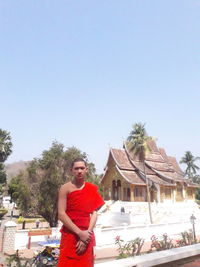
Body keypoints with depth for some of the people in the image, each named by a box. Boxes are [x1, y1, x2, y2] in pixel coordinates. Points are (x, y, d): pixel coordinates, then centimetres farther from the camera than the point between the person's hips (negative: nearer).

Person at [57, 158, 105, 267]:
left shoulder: (92, 189, 4)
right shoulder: (65, 188, -6)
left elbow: (94, 213, 1)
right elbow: (61, 214, -12)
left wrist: (88, 233, -12)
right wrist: (80, 233, -15)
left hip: (86, 236, 3)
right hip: (70, 235, -3)